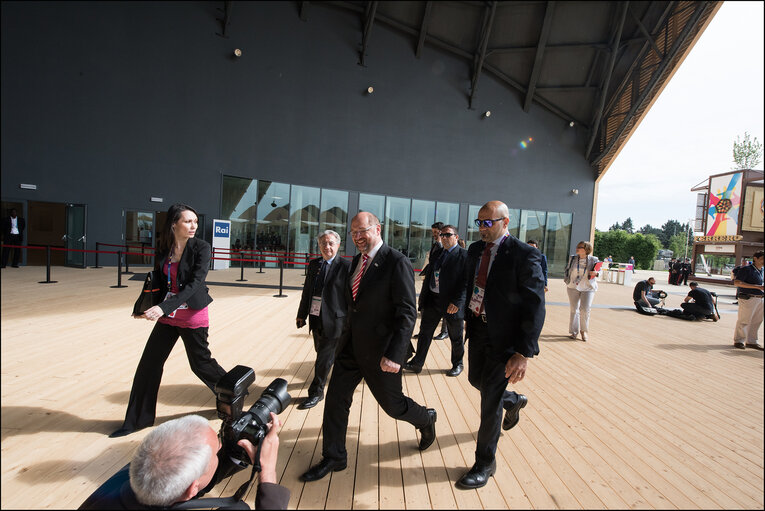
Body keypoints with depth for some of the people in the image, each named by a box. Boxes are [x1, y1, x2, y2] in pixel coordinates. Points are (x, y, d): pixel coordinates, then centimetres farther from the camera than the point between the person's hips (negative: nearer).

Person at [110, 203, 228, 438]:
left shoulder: (201, 247, -14)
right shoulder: (163, 248, 0)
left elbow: (195, 283, -22)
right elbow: (158, 280, 8)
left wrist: (164, 307, -29)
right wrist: (146, 305, -9)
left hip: (193, 317, -5)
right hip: (167, 316, 5)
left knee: (201, 363, 7)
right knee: (148, 365, 9)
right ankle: (137, 419, 27)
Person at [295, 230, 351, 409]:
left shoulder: (346, 266, -11)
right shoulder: (313, 264, 7)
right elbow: (307, 290, 13)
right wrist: (302, 314, 14)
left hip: (333, 320, -7)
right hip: (316, 319, 7)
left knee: (324, 359, 0)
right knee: (322, 353, 22)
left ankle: (316, 393, 18)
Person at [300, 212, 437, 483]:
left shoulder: (397, 263, -17)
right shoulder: (356, 261, 7)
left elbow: (407, 313, -20)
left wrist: (395, 354, -26)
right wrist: (346, 336, 18)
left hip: (380, 351, -6)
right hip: (351, 346, 7)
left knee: (393, 404, 12)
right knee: (335, 399, 9)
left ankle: (426, 419, 44)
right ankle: (333, 458, 29)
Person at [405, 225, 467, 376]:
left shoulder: (464, 255, -9)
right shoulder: (437, 254, 11)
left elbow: (466, 282, -16)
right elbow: (428, 277, 14)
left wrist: (457, 302, -23)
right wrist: (423, 298, 10)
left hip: (452, 304, -5)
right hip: (432, 300, 6)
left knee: (456, 338, 12)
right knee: (424, 332, 10)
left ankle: (458, 365, 32)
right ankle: (417, 363, 21)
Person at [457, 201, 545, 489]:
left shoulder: (524, 256, -18)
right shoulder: (475, 249, 4)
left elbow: (535, 308, -20)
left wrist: (523, 353, -23)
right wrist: (468, 319, 13)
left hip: (503, 336, -7)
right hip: (477, 329, 7)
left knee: (490, 400, 4)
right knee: (476, 380, 24)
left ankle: (485, 463, 26)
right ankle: (513, 401, 56)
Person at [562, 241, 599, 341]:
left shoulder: (593, 260, -1)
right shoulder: (573, 258, 4)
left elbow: (596, 271, 8)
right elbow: (567, 270, 12)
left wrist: (594, 273, -14)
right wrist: (567, 280, 2)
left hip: (588, 288, -2)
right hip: (573, 287, 2)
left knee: (585, 310, -5)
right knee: (574, 310, 6)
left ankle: (584, 331, 13)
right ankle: (574, 331, 16)